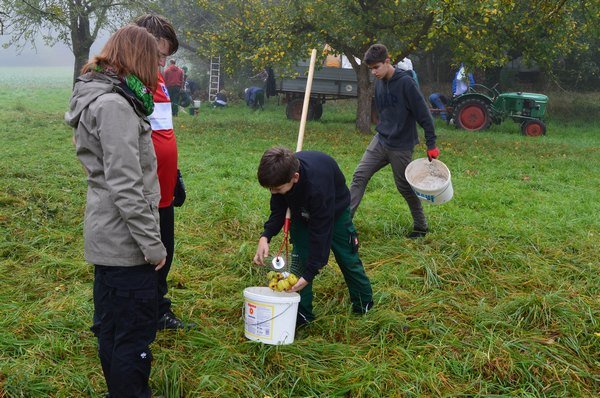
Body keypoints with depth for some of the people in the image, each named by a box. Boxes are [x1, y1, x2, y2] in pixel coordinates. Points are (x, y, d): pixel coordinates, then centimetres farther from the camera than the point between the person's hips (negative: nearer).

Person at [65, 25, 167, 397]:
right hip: (126, 241, -11)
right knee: (136, 333, 0)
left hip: (107, 237, 11)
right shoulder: (115, 106, -19)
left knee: (112, 325, 21)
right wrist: (153, 244, -19)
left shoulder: (101, 97, 13)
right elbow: (125, 188, -23)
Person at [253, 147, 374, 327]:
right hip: (302, 212, 4)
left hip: (334, 210, -4)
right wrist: (265, 236, -32)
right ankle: (302, 314, 0)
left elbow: (320, 231, -39)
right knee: (300, 257, -7)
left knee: (347, 257, 7)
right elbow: (278, 211, -13)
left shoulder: (317, 185, -46)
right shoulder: (281, 175, -30)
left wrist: (309, 274, -38)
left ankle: (364, 305, 28)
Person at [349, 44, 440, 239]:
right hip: (380, 140, 7)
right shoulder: (379, 83, 5)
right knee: (359, 176, -3)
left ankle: (421, 226, 23)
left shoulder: (405, 82, -18)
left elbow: (424, 114, -16)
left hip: (401, 146, -7)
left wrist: (431, 145, -16)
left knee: (405, 187, 5)